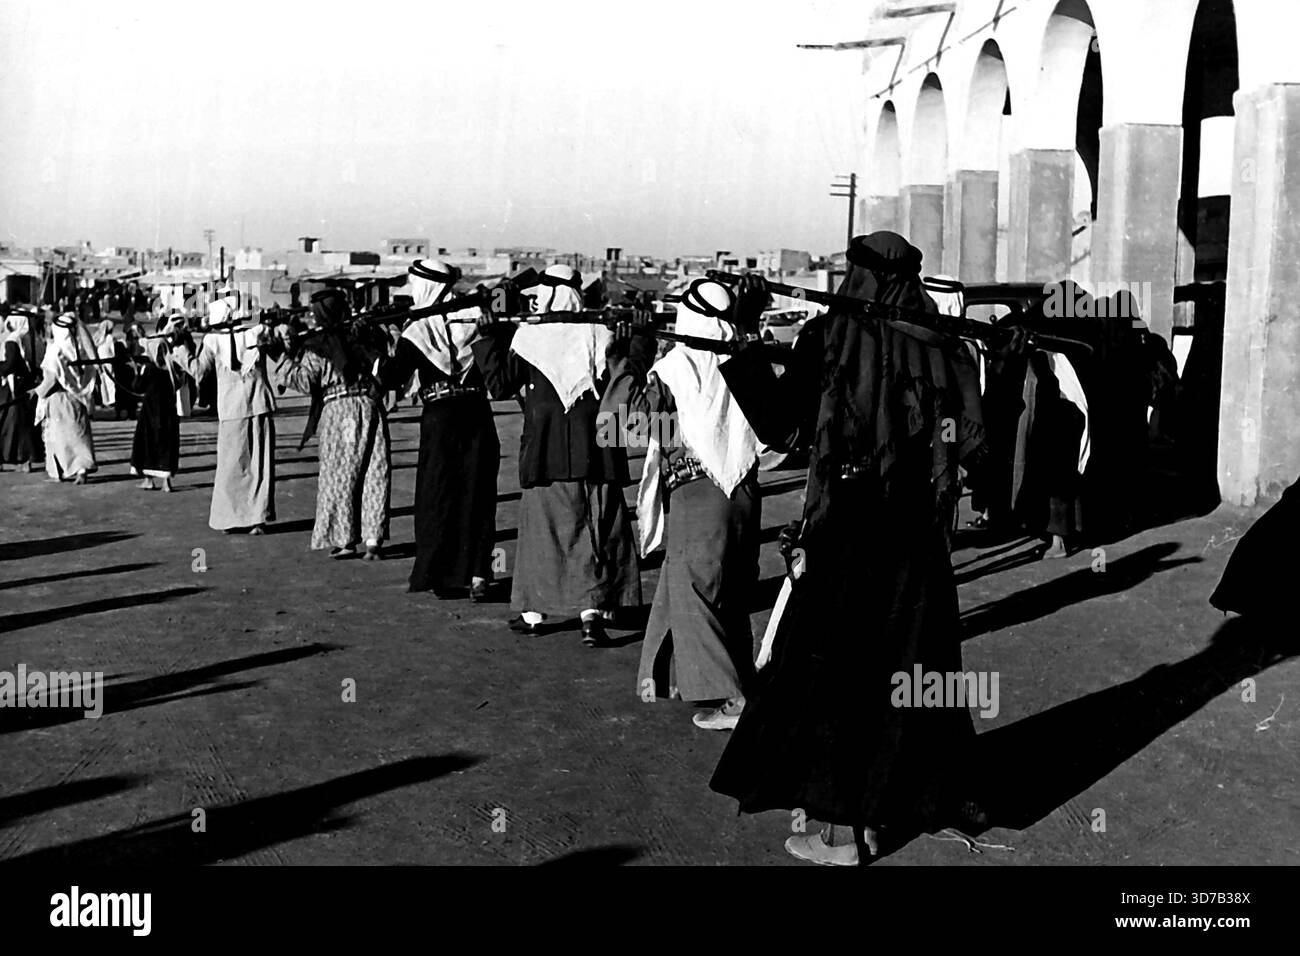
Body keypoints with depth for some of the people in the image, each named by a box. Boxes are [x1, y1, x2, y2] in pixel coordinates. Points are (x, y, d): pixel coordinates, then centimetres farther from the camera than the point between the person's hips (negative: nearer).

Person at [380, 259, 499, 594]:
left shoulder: (416, 331, -5)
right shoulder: (474, 316, 2)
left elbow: (394, 380, -9)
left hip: (440, 416, -2)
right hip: (477, 412, 3)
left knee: (437, 494, 8)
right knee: (478, 493, 7)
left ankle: (440, 576, 10)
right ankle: (478, 573, 2)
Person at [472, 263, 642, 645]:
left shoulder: (527, 337, -5)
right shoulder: (600, 334, -2)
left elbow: (500, 385, 2)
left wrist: (489, 339, 9)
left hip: (546, 451, 0)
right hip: (596, 450, 1)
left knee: (542, 527, 10)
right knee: (599, 530, 5)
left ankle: (533, 611, 18)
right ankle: (593, 608, -5)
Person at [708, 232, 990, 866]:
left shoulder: (830, 339, -9)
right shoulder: (942, 345, 0)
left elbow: (781, 429, -13)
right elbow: (971, 446, -1)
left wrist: (745, 354, -9)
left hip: (842, 533, -4)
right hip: (918, 538, 4)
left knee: (835, 670, 6)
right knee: (907, 667, 16)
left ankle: (842, 830, 10)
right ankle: (887, 808, 29)